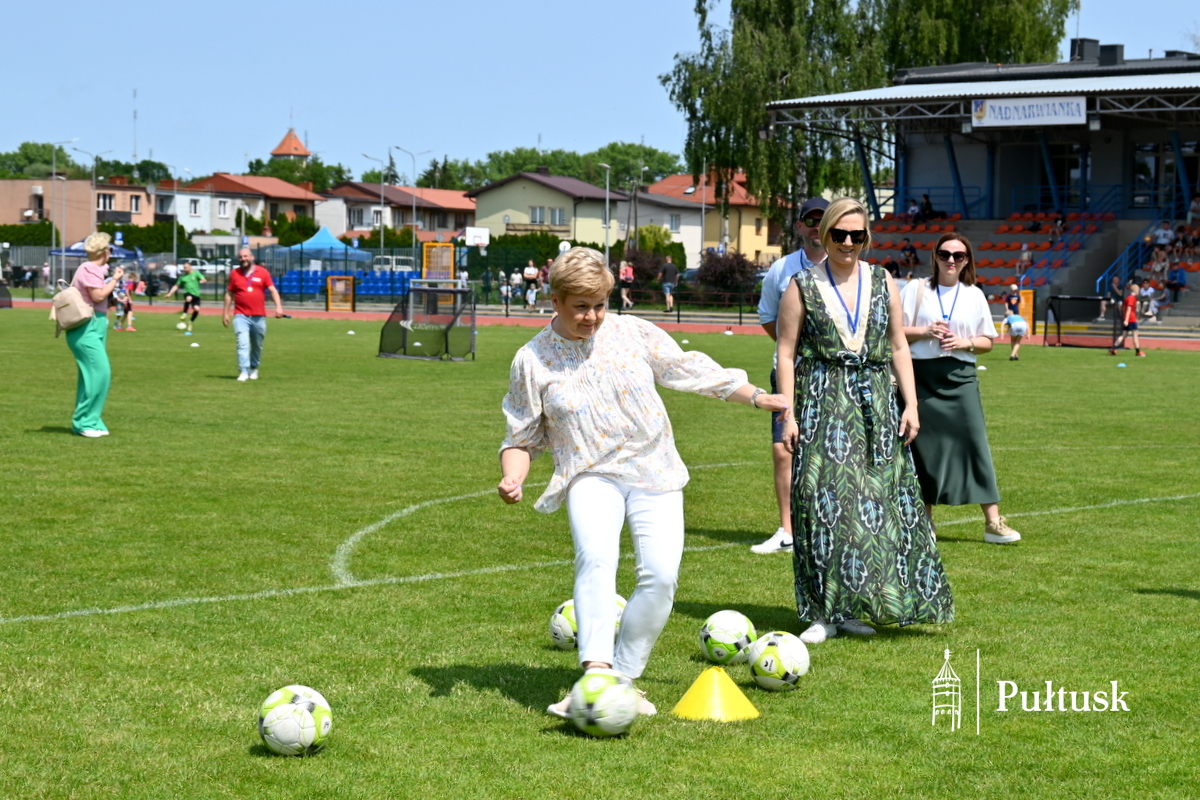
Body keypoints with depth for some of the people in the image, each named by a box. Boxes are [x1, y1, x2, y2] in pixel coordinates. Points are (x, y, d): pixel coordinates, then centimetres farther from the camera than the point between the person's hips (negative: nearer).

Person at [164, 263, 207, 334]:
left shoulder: (196, 273, 8)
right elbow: (176, 286, 21)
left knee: (196, 309, -15)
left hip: (196, 294, 1)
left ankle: (190, 323, 9)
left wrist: (202, 281, -26)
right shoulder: (182, 277, 14)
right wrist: (170, 294, 11)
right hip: (188, 293, -1)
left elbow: (204, 280, -2)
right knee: (188, 298, -38)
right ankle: (184, 314, -24)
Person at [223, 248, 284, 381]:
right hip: (241, 316, -1)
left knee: (257, 345, 10)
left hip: (259, 316, 1)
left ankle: (254, 369, 28)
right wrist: (225, 313, 8)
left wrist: (278, 306, -12)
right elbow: (229, 294, 11)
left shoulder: (262, 272, 3)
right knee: (243, 344, -14)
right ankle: (243, 372, -16)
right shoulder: (234, 274, 6)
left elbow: (272, 290, 1)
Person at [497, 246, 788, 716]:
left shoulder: (635, 334, 3)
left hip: (655, 473, 2)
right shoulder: (533, 360, 1)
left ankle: (623, 679, -3)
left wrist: (757, 397, 17)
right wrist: (512, 477, -11)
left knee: (660, 574, -17)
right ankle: (596, 671, -40)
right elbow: (522, 437, 9)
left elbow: (691, 370, 15)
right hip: (591, 477, -2)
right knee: (596, 557, -32)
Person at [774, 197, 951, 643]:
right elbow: (785, 354, -1)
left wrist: (911, 405, 5)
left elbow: (898, 348, 13)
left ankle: (854, 608, 13)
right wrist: (788, 413, -9)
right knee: (824, 502, -7)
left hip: (875, 401, 3)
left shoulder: (882, 284, 10)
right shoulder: (803, 287, 1)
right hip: (822, 401, -3)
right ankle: (824, 613, -2)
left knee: (874, 502, 3)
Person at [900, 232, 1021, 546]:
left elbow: (987, 342, 11)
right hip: (922, 375, -1)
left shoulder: (974, 296, 9)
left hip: (960, 376, 1)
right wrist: (925, 332, -15)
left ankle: (993, 522, -7)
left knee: (975, 443, -7)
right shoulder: (916, 290, 4)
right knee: (924, 446, 2)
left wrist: (966, 343, -9)